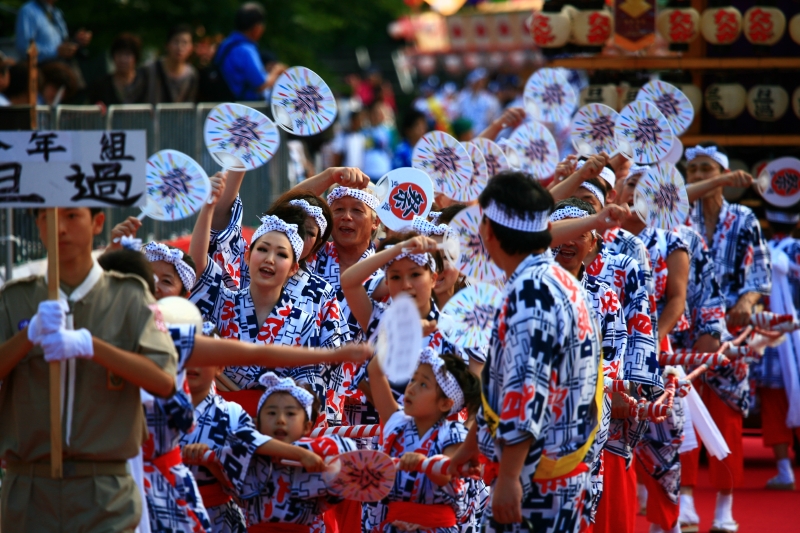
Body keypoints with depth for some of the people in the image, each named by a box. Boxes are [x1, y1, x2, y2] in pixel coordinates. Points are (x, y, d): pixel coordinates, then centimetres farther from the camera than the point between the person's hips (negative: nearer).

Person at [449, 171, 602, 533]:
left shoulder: (529, 293, -18)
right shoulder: (560, 283, 14)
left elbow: (526, 391, -24)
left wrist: (508, 476, -25)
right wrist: (474, 442, 32)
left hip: (534, 481, -10)